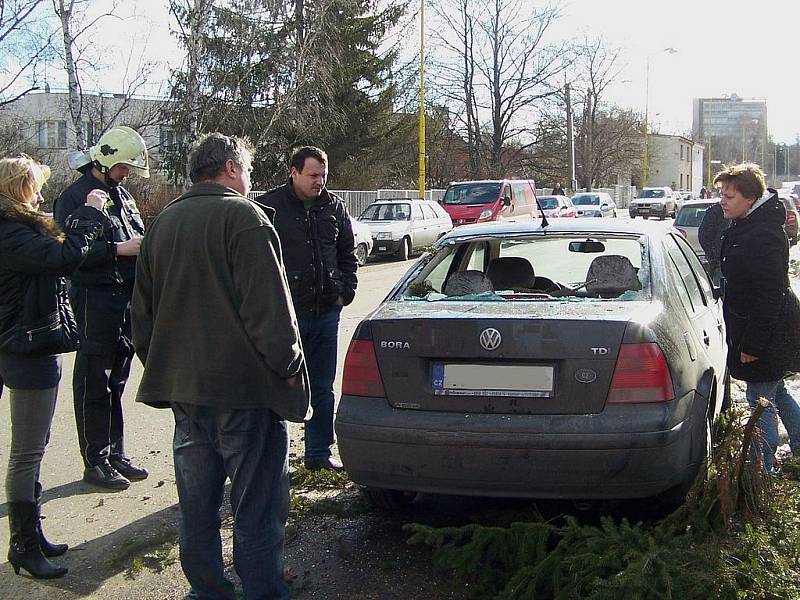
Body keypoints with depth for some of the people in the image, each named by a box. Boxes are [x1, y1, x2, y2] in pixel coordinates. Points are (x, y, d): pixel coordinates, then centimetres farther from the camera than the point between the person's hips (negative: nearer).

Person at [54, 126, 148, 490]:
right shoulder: (75, 197, -8)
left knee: (116, 381, 14)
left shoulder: (121, 194, 16)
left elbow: (138, 236, 25)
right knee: (94, 384, -1)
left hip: (127, 298, 8)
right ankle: (96, 463, 7)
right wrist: (118, 249, -21)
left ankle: (115, 454, 24)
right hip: (95, 299, -8)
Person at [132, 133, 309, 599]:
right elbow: (268, 307, -18)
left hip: (183, 390, 7)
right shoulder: (244, 217, -11)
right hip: (245, 389, -7)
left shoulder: (162, 224, 12)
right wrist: (288, 364, -8)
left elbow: (143, 312, 17)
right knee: (257, 508, 1)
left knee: (197, 508, 16)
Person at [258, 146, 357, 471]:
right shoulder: (269, 207, -5)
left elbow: (347, 254, 19)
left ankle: (319, 452, 23)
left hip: (326, 311, 5)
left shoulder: (334, 207, 10)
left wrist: (345, 291, 8)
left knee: (322, 387, 12)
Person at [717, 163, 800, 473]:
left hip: (768, 333, -10)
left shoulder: (763, 237, -25)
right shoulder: (745, 226, 8)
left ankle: (763, 470, 10)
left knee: (761, 399, -1)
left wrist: (752, 345, -23)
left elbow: (768, 297, -26)